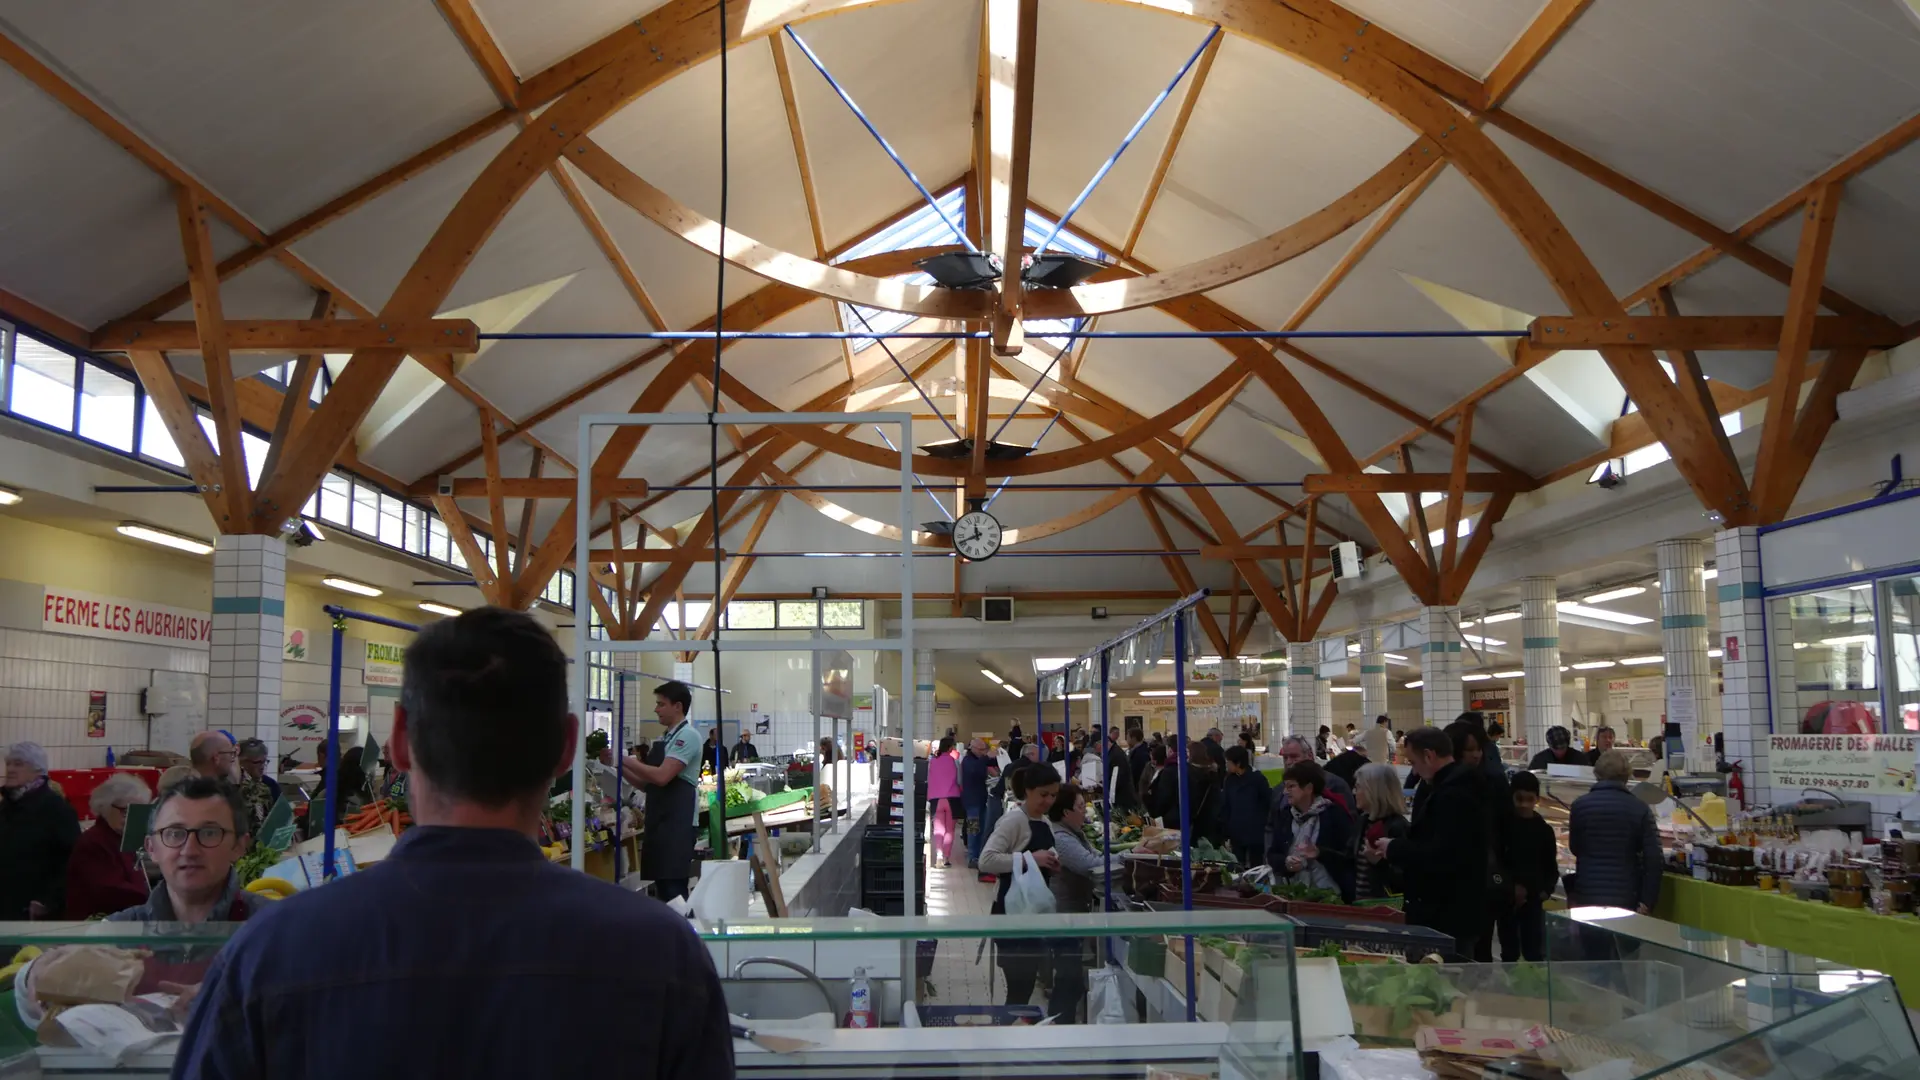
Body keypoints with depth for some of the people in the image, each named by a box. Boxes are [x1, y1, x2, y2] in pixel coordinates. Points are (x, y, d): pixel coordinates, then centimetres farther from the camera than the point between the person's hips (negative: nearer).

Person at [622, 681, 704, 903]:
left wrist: (626, 760, -14)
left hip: (677, 823, -9)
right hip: (659, 821, 9)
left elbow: (661, 776, -21)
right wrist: (620, 765, 6)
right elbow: (644, 782, 19)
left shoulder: (687, 736, -11)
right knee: (662, 886, 12)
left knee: (673, 888, -10)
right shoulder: (664, 738, 17)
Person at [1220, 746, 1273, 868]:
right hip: (1236, 835, 4)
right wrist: (1227, 835, -1)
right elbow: (1225, 807, 3)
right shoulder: (1230, 780, 4)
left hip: (1255, 834, -4)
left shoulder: (1258, 778, -9)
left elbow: (1269, 804, -4)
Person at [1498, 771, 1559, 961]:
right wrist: (1511, 887, -13)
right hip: (1507, 898, 0)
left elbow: (1551, 867, 7)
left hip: (1533, 899, 1)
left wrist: (1545, 891, -7)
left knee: (1535, 951, 1)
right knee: (1509, 951, 10)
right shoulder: (1503, 824, -5)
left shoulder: (1543, 829, 0)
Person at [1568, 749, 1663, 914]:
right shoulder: (1640, 808, -5)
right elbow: (1653, 858, -8)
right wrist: (1647, 901, -5)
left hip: (1587, 894, 0)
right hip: (1626, 896, 0)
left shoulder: (1580, 805, -4)